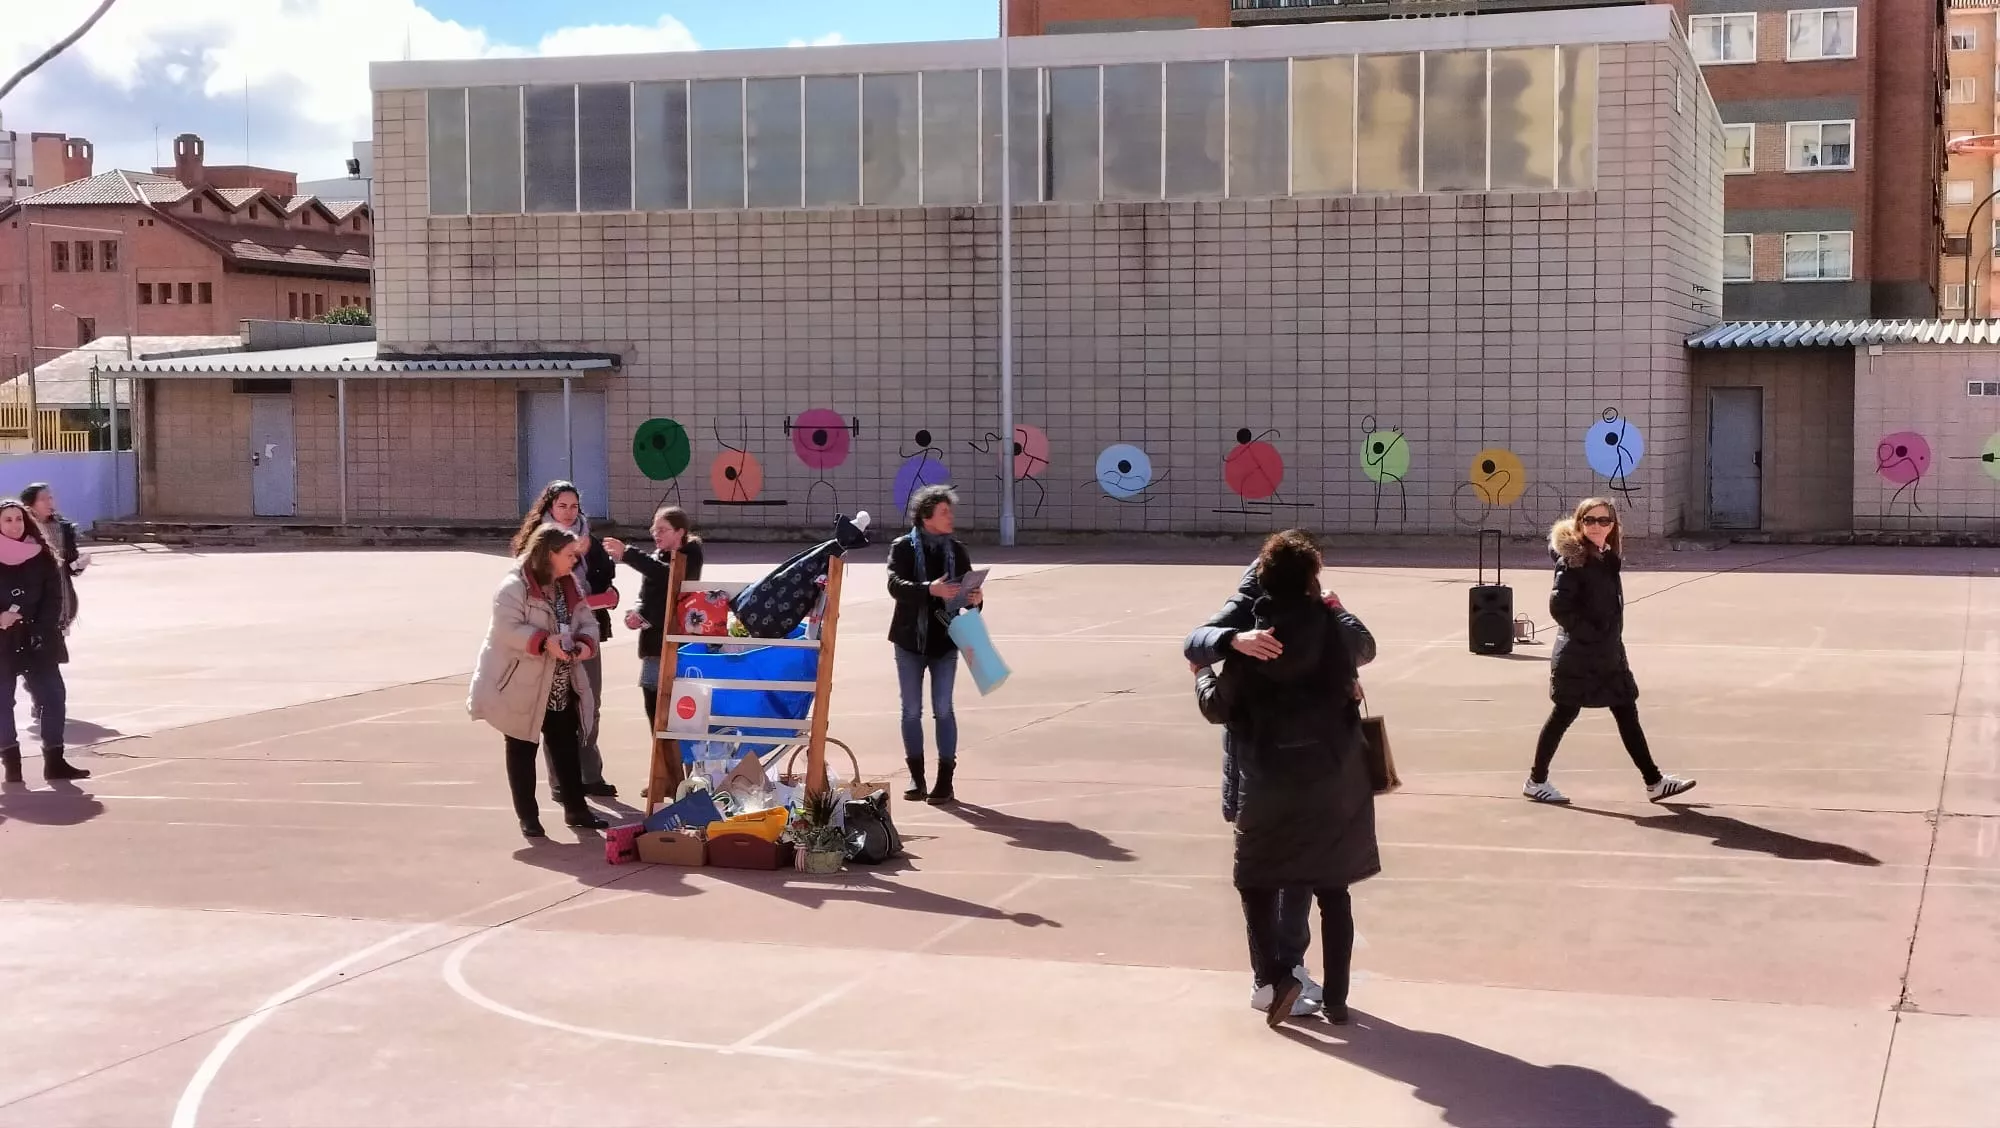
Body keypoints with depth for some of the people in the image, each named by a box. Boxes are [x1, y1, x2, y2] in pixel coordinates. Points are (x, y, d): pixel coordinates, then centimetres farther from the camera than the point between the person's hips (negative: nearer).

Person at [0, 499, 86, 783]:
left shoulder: (41, 556, 3)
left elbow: (53, 598, 1)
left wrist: (41, 632, -10)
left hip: (38, 641, 2)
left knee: (54, 696, -3)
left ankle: (54, 761, 2)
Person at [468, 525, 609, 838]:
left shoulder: (570, 587, 8)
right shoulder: (515, 586, -17)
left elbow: (587, 622, 10)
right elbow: (507, 629, -25)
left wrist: (585, 642, -12)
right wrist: (545, 642, -33)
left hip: (562, 686, 7)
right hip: (521, 686, -7)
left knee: (567, 747, 11)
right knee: (522, 749, 4)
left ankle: (576, 809, 22)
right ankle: (528, 816, 12)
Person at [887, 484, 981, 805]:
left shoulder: (957, 551, 4)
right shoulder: (903, 547, -5)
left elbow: (967, 593, 6)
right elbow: (895, 585, -20)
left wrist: (975, 599, -19)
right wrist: (931, 589, -35)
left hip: (945, 641, 1)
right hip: (910, 640, -1)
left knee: (943, 709, 0)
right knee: (911, 710, 6)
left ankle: (945, 781, 3)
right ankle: (917, 778, 15)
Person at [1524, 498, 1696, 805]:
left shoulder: (1606, 558, 8)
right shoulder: (1573, 560, -15)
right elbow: (1559, 606, -21)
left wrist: (1609, 638, 10)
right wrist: (1590, 635, -19)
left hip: (1608, 655, 8)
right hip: (1577, 656, -8)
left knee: (1627, 714, 9)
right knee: (1563, 715, 2)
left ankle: (1654, 782, 14)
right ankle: (1536, 781, 15)